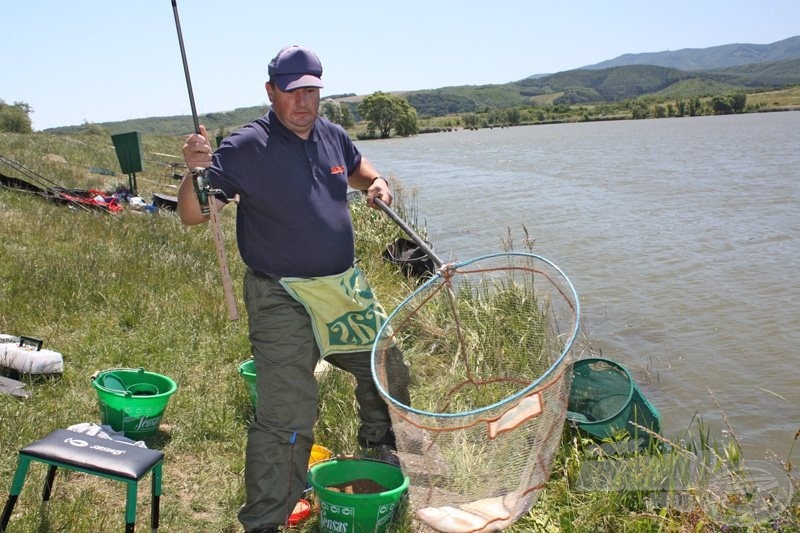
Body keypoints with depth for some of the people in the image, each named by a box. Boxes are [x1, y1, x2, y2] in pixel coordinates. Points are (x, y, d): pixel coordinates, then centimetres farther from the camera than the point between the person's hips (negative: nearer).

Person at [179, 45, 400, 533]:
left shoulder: (332, 135, 5)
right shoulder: (246, 147, -13)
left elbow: (356, 166, 28)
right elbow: (192, 215, -15)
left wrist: (376, 182, 5)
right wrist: (196, 171, -35)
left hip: (346, 287, 7)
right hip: (283, 301, -7)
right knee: (285, 416, -9)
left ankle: (381, 447, 52)